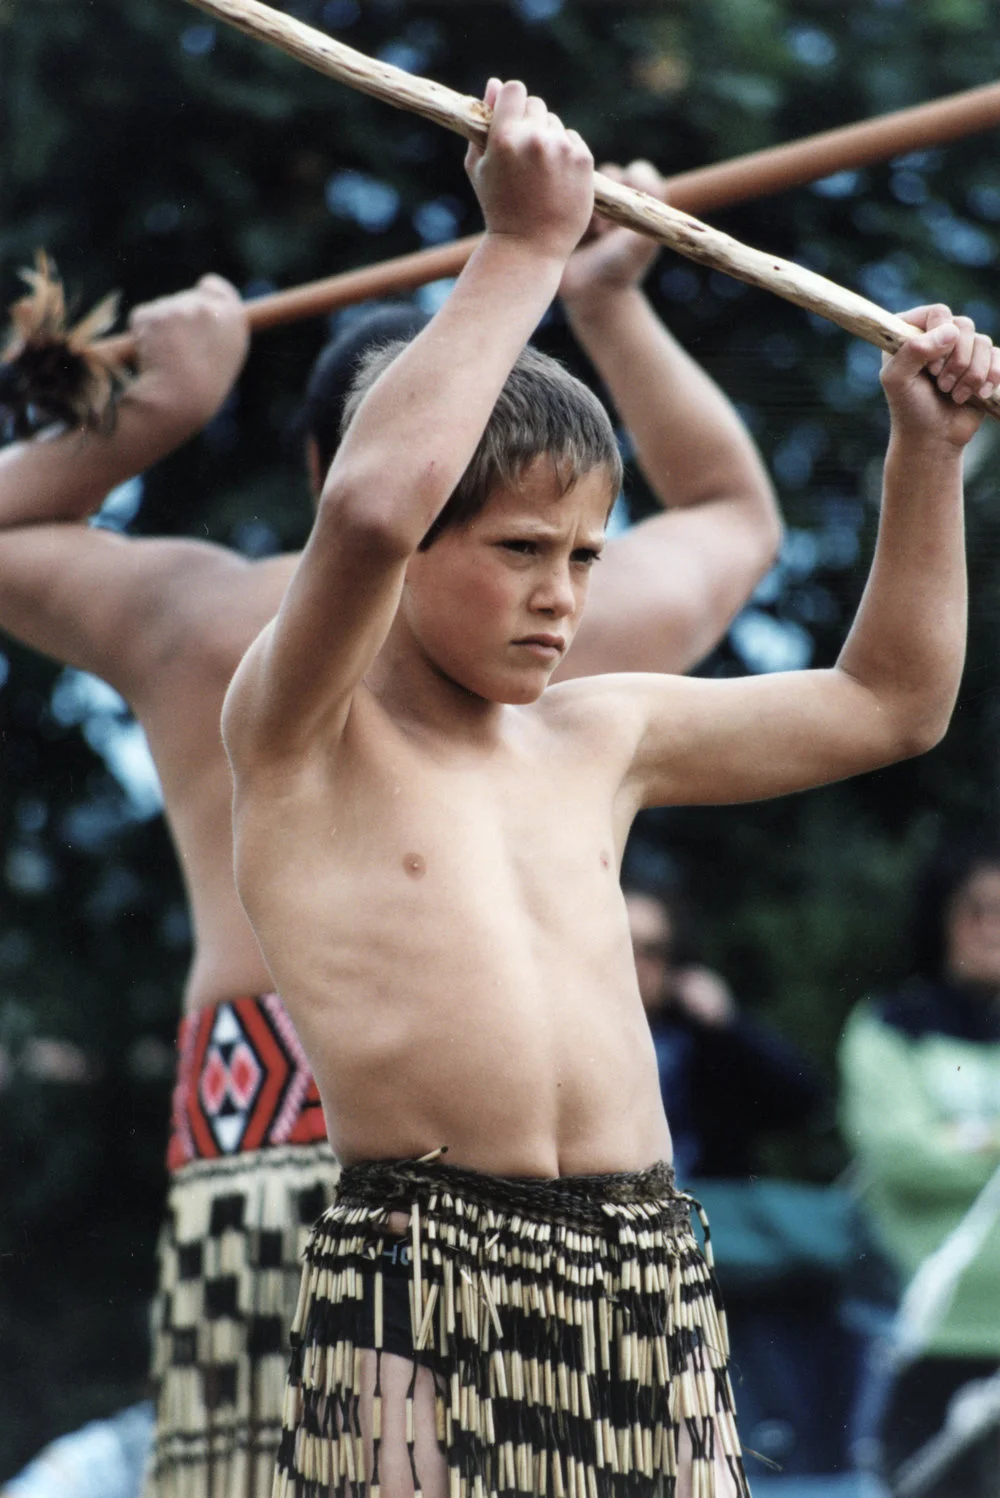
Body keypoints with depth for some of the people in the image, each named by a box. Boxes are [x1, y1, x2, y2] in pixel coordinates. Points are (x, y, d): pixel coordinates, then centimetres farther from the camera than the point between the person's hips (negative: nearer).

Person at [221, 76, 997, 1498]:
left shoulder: (598, 737, 17)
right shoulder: (305, 735, 0)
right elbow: (370, 504, -21)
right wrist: (525, 249, -15)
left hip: (646, 1279, 5)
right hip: (422, 1284, -5)